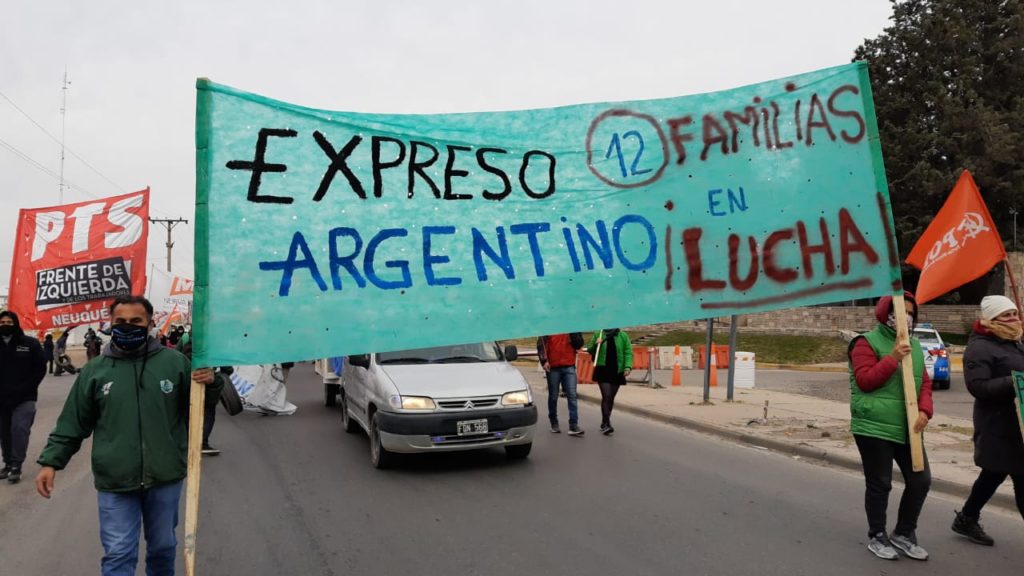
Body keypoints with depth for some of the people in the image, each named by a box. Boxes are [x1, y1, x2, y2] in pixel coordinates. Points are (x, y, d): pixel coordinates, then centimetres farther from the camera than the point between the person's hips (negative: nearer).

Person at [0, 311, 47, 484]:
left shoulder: (30, 343, -3)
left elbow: (40, 369, -2)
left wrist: (27, 388, -11)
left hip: (24, 398, -4)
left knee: (19, 428, -14)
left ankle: (16, 466, -8)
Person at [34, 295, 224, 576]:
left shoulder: (175, 361, -2)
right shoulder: (94, 370, -1)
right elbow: (72, 424, 6)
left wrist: (211, 384, -13)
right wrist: (50, 461, -1)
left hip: (166, 478, 1)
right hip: (115, 482, -1)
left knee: (163, 547, 19)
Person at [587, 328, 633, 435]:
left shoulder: (623, 336, 3)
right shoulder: (598, 334, 2)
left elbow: (628, 352, 1)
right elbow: (590, 351, 9)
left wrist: (628, 366, -13)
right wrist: (595, 345, -12)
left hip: (617, 372, 2)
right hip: (603, 371, -2)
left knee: (611, 398, 10)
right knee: (606, 396, -13)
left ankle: (605, 423, 24)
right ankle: (606, 424, -12)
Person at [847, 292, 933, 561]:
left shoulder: (914, 345, 14)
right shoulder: (867, 343, -8)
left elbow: (924, 383, 12)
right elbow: (864, 381, -16)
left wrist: (924, 411, -5)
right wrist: (893, 358, -22)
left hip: (907, 429, 7)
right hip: (874, 428, -7)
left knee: (920, 480, 9)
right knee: (879, 484, 2)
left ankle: (904, 533, 28)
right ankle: (877, 537, 19)